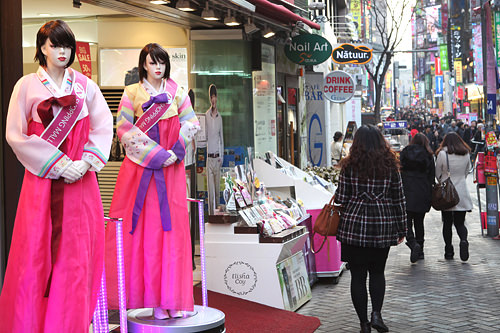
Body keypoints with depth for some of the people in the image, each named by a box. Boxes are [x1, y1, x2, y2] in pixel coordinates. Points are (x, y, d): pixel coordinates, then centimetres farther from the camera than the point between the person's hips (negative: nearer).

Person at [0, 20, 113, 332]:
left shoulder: (85, 85, 11)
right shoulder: (27, 85, 5)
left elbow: (104, 127, 6)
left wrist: (85, 162, -10)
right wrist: (59, 164, -9)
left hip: (80, 180, 2)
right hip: (42, 180, -2)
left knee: (78, 251, -1)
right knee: (35, 251, -4)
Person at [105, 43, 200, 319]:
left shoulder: (177, 92, 12)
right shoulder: (132, 93, 5)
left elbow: (191, 124, 8)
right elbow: (124, 130, -3)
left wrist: (176, 150, -9)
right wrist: (157, 154, -11)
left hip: (171, 169, 2)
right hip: (141, 167, -2)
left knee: (172, 227, -2)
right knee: (146, 229, -3)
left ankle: (171, 297, 1)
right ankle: (154, 297, 3)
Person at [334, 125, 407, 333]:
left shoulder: (350, 166, -5)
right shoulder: (390, 165, 1)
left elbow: (341, 199, -4)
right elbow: (399, 200, 4)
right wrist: (401, 229, 13)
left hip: (354, 226, -2)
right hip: (383, 227, 2)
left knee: (358, 275, 7)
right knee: (377, 272, 18)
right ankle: (376, 314, 0)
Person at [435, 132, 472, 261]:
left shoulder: (442, 154, -9)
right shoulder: (466, 154, 0)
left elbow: (437, 174, 1)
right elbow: (466, 171, 11)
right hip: (462, 193, 2)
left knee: (447, 223, 9)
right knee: (460, 222, 9)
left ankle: (449, 251, 10)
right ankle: (464, 240, -19)